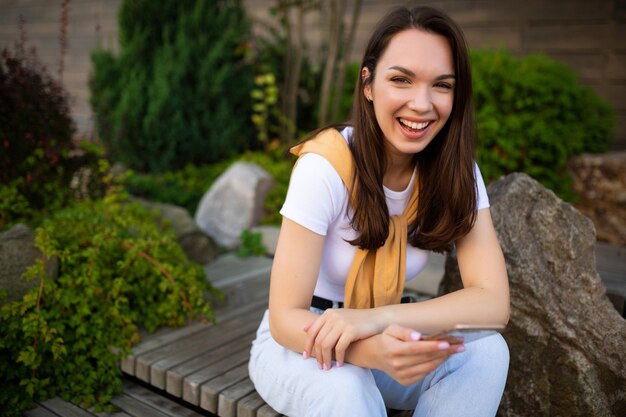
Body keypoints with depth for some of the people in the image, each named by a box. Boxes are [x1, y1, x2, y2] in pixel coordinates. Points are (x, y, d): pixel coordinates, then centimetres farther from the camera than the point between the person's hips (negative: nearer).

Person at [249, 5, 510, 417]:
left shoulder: (456, 170, -12)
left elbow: (494, 301, -21)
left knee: (486, 350, -23)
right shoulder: (324, 166, -25)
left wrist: (379, 318, -36)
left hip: (384, 337, 4)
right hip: (300, 343, -3)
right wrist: (373, 352, -44)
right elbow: (285, 317, -24)